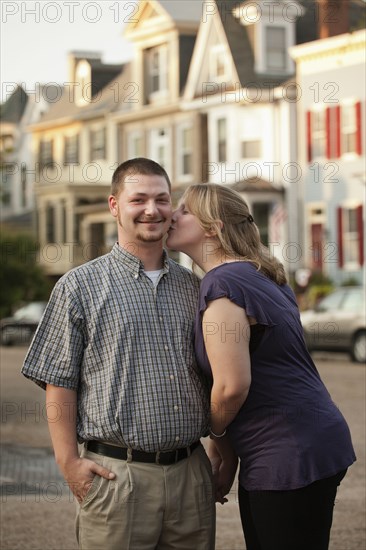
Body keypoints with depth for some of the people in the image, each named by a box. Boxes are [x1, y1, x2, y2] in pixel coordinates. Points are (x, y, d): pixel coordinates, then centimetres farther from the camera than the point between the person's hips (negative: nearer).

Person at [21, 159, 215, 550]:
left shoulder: (193, 287, 13)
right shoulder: (80, 286, 0)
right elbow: (59, 383, -2)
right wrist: (70, 463, -9)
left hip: (190, 472, 4)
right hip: (116, 474, -4)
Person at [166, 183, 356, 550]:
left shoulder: (221, 283, -16)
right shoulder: (261, 277, 13)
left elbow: (232, 386, -22)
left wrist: (217, 437, -2)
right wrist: (229, 450, 16)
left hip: (289, 457, -10)